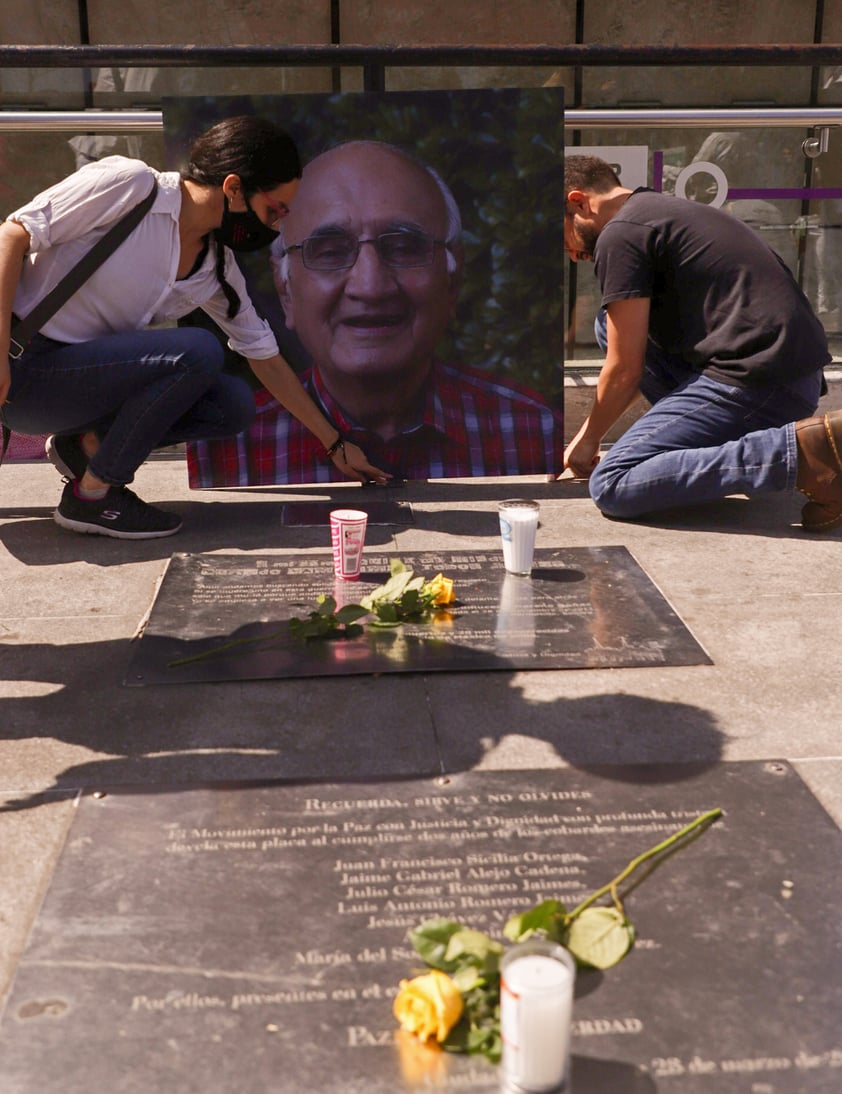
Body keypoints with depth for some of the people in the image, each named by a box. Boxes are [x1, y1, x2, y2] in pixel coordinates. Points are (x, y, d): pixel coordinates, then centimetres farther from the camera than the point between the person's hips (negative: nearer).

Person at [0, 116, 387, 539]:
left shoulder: (219, 269, 3)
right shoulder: (128, 184, -17)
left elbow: (266, 357, 12)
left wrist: (334, 445, 14)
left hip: (84, 372, 7)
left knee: (234, 405, -4)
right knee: (198, 352, -25)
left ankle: (87, 444, 4)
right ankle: (91, 496, -14)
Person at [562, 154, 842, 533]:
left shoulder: (619, 235, -5)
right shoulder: (666, 210, 26)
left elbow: (625, 370, -5)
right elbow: (639, 354, 31)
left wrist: (587, 440, 12)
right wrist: (590, 431, 34)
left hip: (755, 382, -10)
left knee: (611, 488, -14)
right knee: (614, 327, 20)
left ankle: (801, 450, -19)